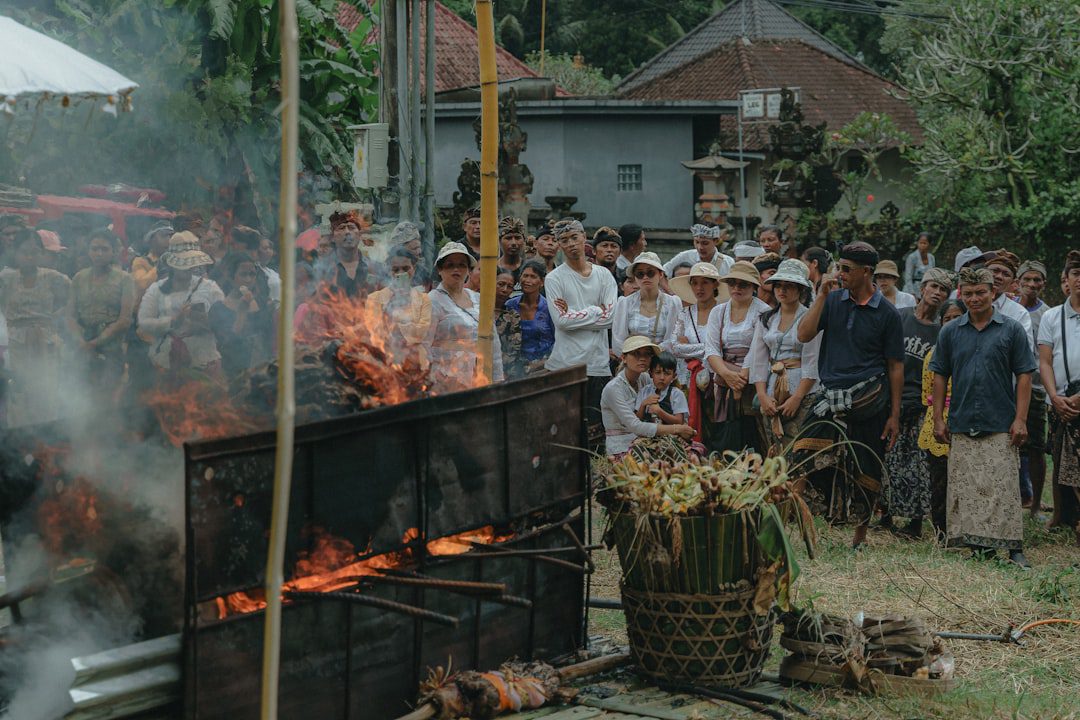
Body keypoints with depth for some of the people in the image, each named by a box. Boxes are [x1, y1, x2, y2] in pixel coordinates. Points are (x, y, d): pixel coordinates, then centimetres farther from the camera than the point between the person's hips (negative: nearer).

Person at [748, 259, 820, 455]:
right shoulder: (766, 319, 14)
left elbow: (812, 364, -8)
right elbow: (758, 361, 10)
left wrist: (796, 398, -13)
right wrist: (762, 396, -2)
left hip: (803, 392, -5)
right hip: (772, 393, 5)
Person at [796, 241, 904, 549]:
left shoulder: (886, 313, 2)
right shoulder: (833, 301, 8)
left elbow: (895, 366, 4)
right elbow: (804, 335, -3)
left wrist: (894, 415, 1)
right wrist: (822, 295, -8)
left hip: (870, 398, -2)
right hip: (831, 394, 2)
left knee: (866, 472, -1)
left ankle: (860, 533, 11)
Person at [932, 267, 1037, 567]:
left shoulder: (1011, 330, 2)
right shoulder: (950, 332, 9)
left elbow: (1024, 376, 1)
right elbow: (940, 376, 12)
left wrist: (1020, 419, -6)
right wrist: (938, 418, 5)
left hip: (1001, 428, -3)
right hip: (962, 427, 3)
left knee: (1004, 489, -7)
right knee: (966, 492, 2)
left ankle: (1014, 548, -3)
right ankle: (978, 549, 9)